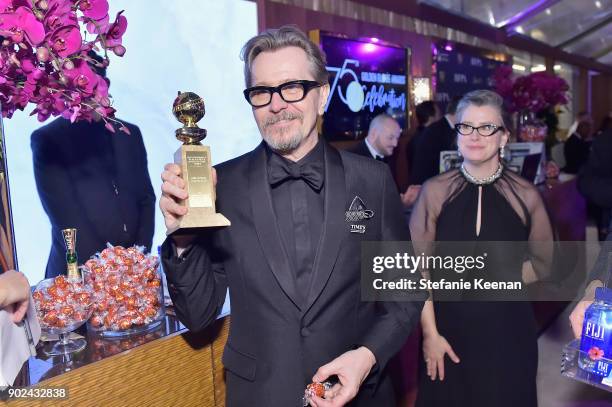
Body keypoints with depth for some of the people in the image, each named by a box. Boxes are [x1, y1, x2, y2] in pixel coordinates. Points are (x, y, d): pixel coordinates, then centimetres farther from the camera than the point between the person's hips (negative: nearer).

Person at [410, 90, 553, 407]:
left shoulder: (525, 195, -5)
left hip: (507, 328, 1)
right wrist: (430, 333, -10)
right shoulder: (434, 191, -8)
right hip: (448, 326, 0)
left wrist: (500, 280, -1)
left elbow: (542, 264, 9)